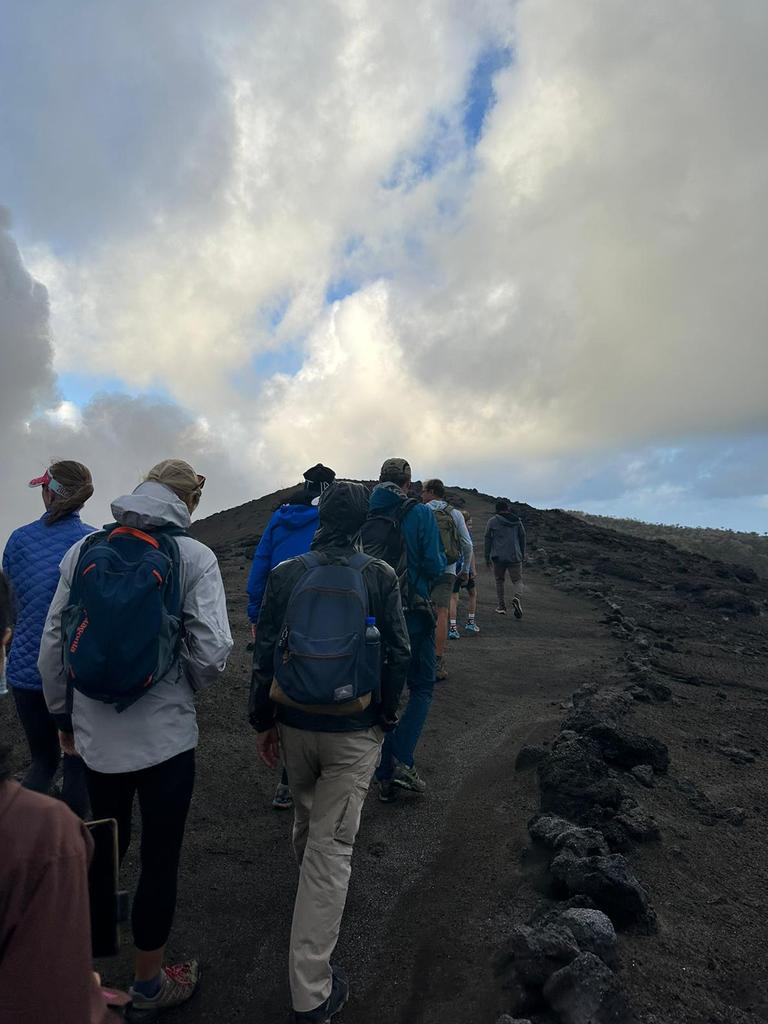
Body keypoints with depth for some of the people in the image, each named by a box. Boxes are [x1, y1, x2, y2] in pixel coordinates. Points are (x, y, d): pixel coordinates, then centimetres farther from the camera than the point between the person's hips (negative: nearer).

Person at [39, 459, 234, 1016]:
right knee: (160, 857, 15)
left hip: (95, 734, 4)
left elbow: (53, 643, 3)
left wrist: (64, 714, 16)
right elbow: (212, 652, -17)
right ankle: (149, 983, 34)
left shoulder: (83, 551, -1)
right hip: (164, 734, -4)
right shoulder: (195, 556, -12)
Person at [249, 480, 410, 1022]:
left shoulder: (285, 574, -6)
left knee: (307, 819, 29)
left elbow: (264, 652, -3)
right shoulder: (381, 576, -11)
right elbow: (399, 655, -8)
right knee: (332, 844, 5)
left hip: (295, 723, 3)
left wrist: (264, 720, 8)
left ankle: (310, 879, 58)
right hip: (356, 730, -3)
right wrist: (386, 716, 6)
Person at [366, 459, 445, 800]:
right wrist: (443, 559, 8)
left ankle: (385, 777, 19)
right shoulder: (421, 514, -9)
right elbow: (435, 567, -15)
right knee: (421, 688, 13)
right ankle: (403, 762, -3)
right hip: (413, 615, -3)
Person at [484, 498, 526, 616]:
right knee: (517, 580, 6)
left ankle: (501, 606, 15)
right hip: (514, 557, 0)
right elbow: (522, 538, 11)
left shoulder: (492, 521, 1)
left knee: (499, 580, 15)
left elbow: (488, 539, 1)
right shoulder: (517, 521, 8)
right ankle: (516, 597, -23)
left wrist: (487, 557, 6)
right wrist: (522, 555, 20)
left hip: (498, 557, 0)